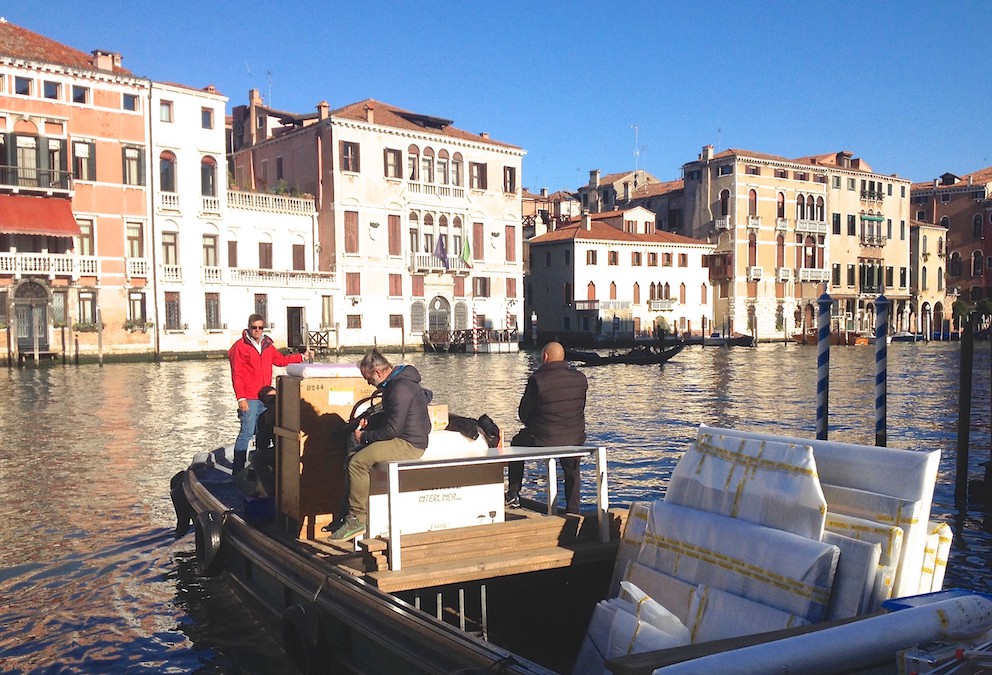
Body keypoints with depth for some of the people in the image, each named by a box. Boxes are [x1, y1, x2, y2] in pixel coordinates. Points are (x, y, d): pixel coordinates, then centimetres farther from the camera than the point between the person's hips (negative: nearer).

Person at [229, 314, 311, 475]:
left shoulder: (267, 345, 13)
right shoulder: (240, 347, -6)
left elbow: (281, 359, 27)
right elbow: (237, 375, -9)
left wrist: (302, 357, 19)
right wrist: (241, 398, -15)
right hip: (249, 399, -7)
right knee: (247, 433, -10)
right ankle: (238, 470, -4)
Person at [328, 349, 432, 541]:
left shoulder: (401, 388, -21)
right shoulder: (395, 382, 12)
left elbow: (392, 429, -23)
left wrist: (365, 436, -10)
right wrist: (369, 424, 11)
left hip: (409, 445, -11)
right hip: (401, 439, 11)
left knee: (358, 462, -20)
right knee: (354, 458, 7)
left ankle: (357, 519, -12)